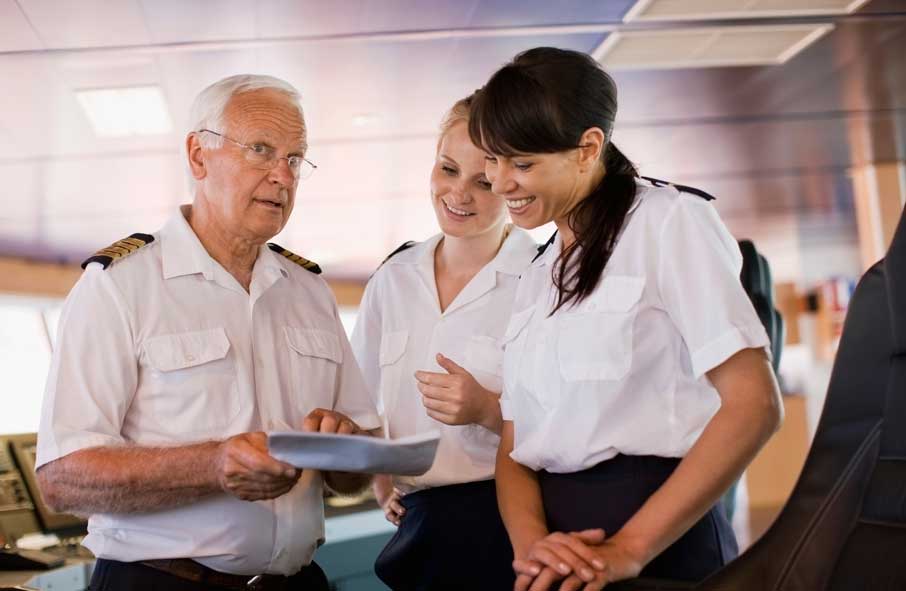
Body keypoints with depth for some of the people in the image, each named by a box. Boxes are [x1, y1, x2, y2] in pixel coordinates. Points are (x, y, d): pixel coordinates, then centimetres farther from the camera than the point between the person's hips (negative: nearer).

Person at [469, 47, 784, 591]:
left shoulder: (669, 222, -5)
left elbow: (753, 404, -14)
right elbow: (515, 444, 7)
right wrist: (531, 543, -13)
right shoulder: (537, 279, 14)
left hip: (662, 540, -6)